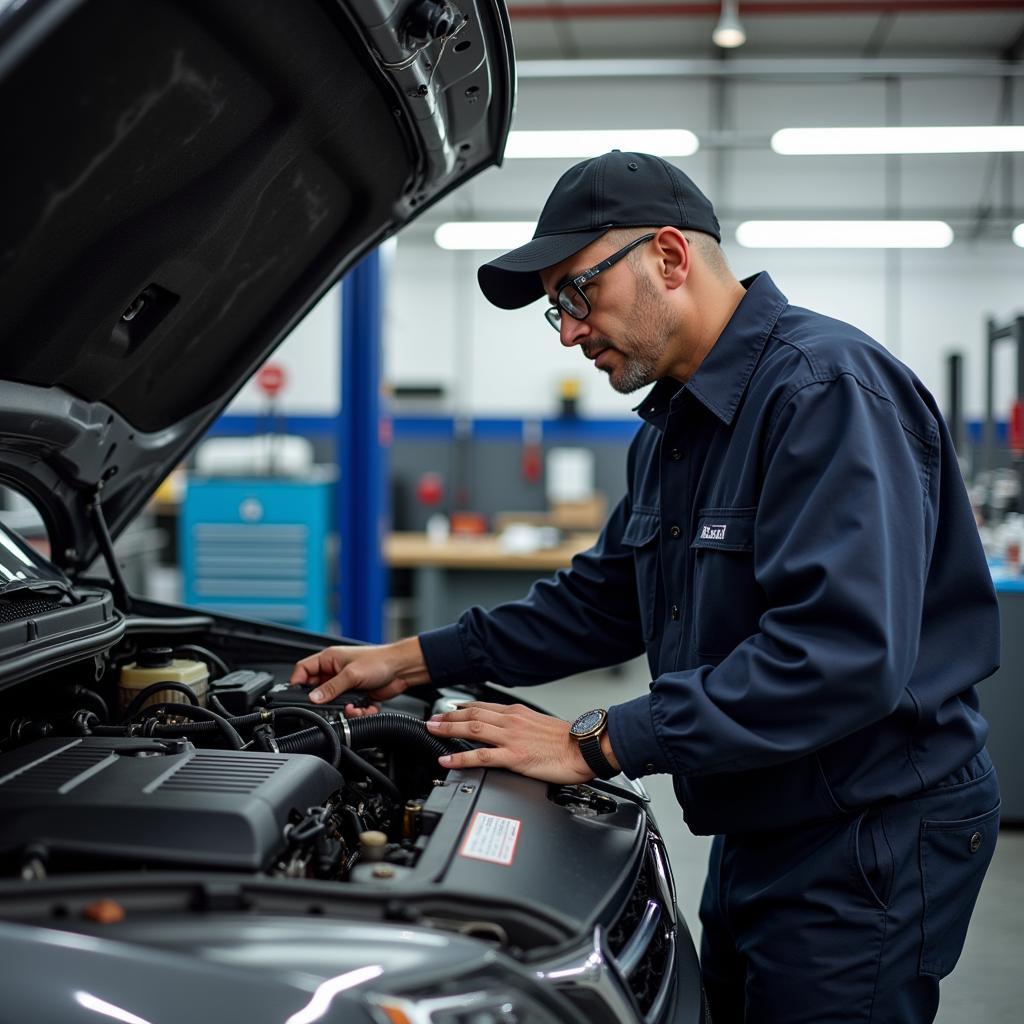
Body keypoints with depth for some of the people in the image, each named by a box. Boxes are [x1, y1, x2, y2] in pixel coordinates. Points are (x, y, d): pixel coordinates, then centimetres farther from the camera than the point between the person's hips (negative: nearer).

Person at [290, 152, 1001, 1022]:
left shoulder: (828, 388, -21)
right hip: (758, 833, 9)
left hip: (870, 839, -9)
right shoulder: (674, 426, 11)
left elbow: (843, 655, -31)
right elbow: (604, 600, 20)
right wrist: (414, 661, 12)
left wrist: (598, 745, -27)